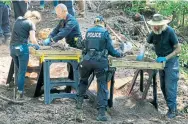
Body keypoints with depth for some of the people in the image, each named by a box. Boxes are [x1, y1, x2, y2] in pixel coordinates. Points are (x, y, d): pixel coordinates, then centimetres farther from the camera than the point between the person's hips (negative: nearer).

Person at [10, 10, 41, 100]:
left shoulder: (18, 19, 16)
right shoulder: (31, 24, -3)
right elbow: (33, 39, -11)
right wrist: (36, 46, 9)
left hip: (12, 47, 6)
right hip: (21, 48, -6)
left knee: (19, 70, 19)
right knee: (22, 72, 0)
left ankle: (18, 91, 20)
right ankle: (20, 94, 0)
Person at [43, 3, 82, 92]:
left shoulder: (71, 21, -23)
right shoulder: (63, 21, 8)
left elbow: (63, 33, -32)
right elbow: (56, 30, 4)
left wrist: (52, 40, -34)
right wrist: (49, 38, -13)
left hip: (76, 46, -9)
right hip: (70, 45, 9)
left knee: (72, 66, -7)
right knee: (70, 66, 15)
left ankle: (69, 89, -2)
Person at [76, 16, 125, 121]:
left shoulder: (88, 32, 11)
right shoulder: (105, 32, 0)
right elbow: (111, 50, 1)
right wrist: (120, 53, 20)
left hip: (87, 60, 3)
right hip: (100, 62, -3)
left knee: (83, 80, 28)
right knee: (102, 86, 0)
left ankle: (79, 102, 31)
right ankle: (102, 112, -8)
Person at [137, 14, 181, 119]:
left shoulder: (169, 32, -19)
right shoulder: (154, 33, -1)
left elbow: (178, 49, -16)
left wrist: (166, 58, -21)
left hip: (171, 61, -7)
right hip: (161, 61, 7)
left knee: (170, 86, -9)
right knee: (163, 86, 11)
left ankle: (173, 110, -3)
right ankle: (171, 106, 21)